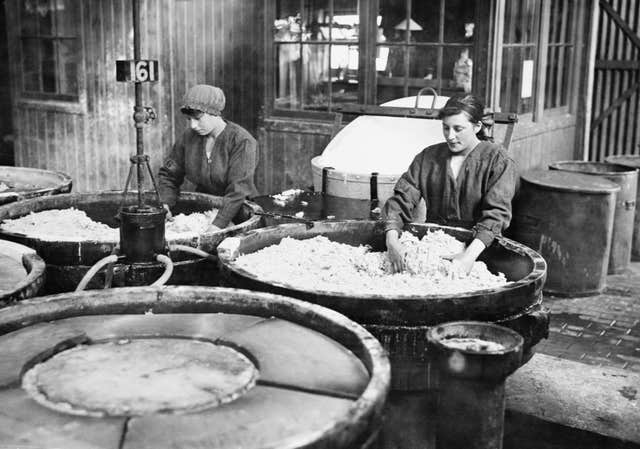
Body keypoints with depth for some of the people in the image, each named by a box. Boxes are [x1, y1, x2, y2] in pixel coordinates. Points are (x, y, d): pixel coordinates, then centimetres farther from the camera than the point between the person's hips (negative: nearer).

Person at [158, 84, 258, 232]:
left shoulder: (242, 142, -15)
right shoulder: (188, 137, 3)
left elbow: (238, 190, -23)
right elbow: (168, 175, 13)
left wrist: (216, 226, -31)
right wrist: (165, 205, -6)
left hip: (239, 213, -4)